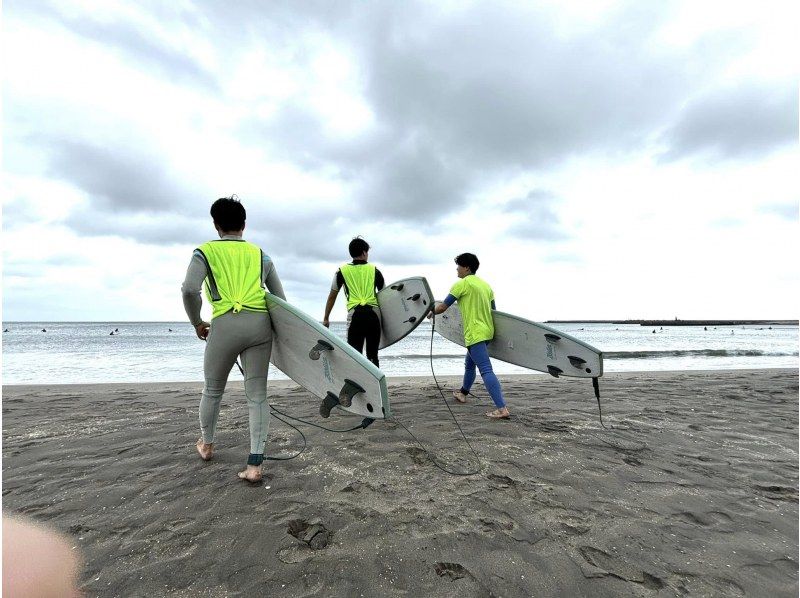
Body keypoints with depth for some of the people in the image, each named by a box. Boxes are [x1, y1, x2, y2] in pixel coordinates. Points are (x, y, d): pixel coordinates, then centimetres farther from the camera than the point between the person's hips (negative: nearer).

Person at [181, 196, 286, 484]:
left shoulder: (205, 251, 10)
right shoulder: (259, 254, 18)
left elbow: (189, 289, -8)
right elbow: (280, 297, 14)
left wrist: (197, 323, 7)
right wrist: (277, 327, 27)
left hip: (226, 324, -2)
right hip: (260, 322, 2)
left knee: (212, 390, 20)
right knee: (257, 394, 5)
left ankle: (206, 445, 42)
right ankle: (255, 464, 2)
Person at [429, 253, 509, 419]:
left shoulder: (463, 283, -9)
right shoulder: (486, 284, 14)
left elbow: (443, 307, -7)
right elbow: (492, 310, 18)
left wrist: (432, 313, 13)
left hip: (475, 334, -9)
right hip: (487, 330, 9)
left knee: (486, 370, -14)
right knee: (469, 363, 26)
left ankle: (502, 409, -19)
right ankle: (463, 393, 43)